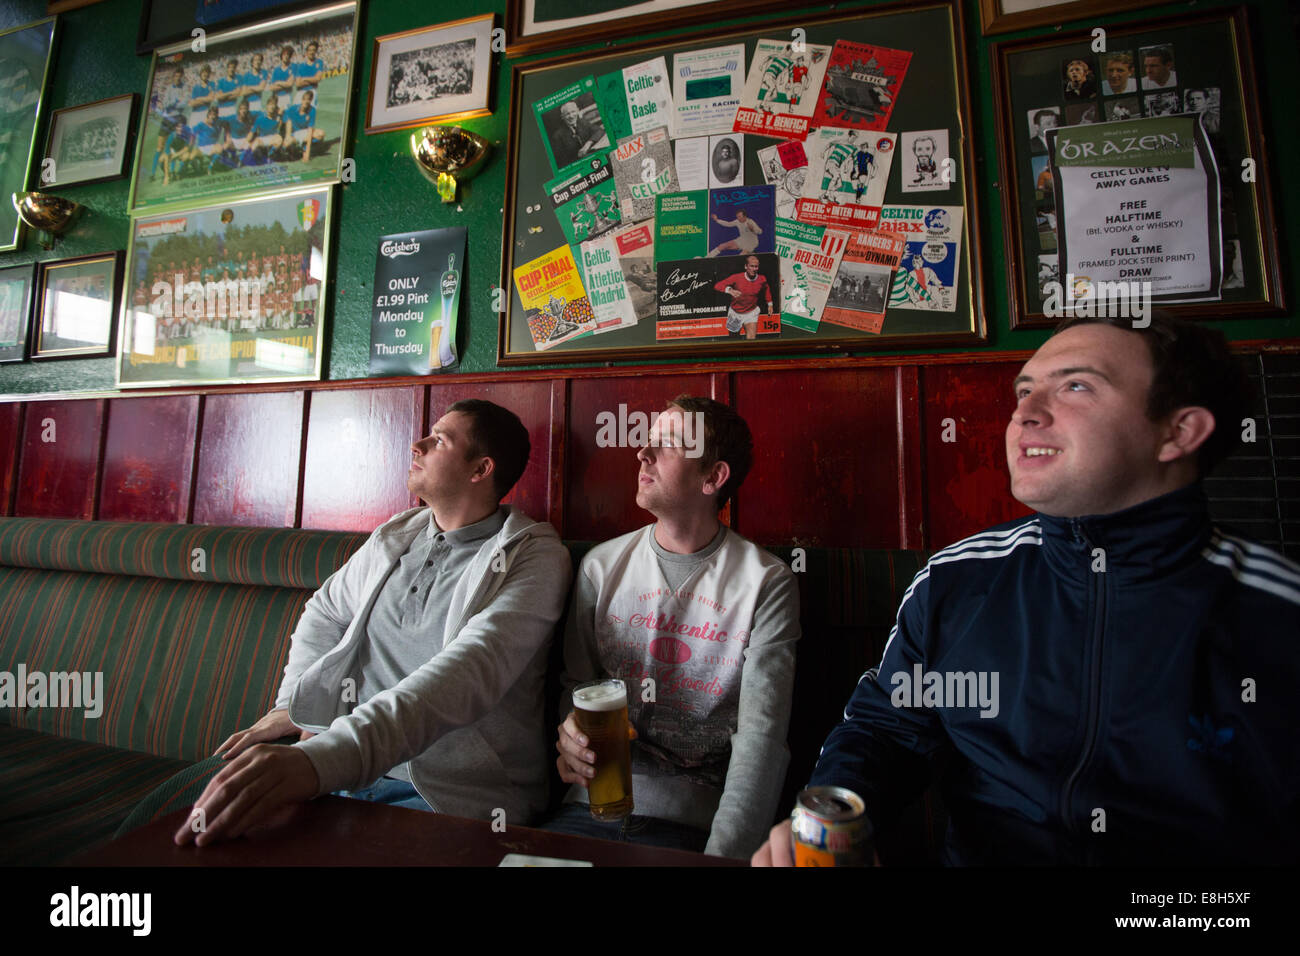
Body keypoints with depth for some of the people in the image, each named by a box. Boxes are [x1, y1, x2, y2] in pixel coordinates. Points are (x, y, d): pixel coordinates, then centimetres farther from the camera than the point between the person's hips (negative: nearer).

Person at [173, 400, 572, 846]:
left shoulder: (536, 557, -13)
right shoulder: (395, 536, 10)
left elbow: (471, 672, -27)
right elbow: (325, 611, 24)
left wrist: (322, 758, -38)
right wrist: (293, 704, 9)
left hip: (455, 794, -5)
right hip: (351, 771, 6)